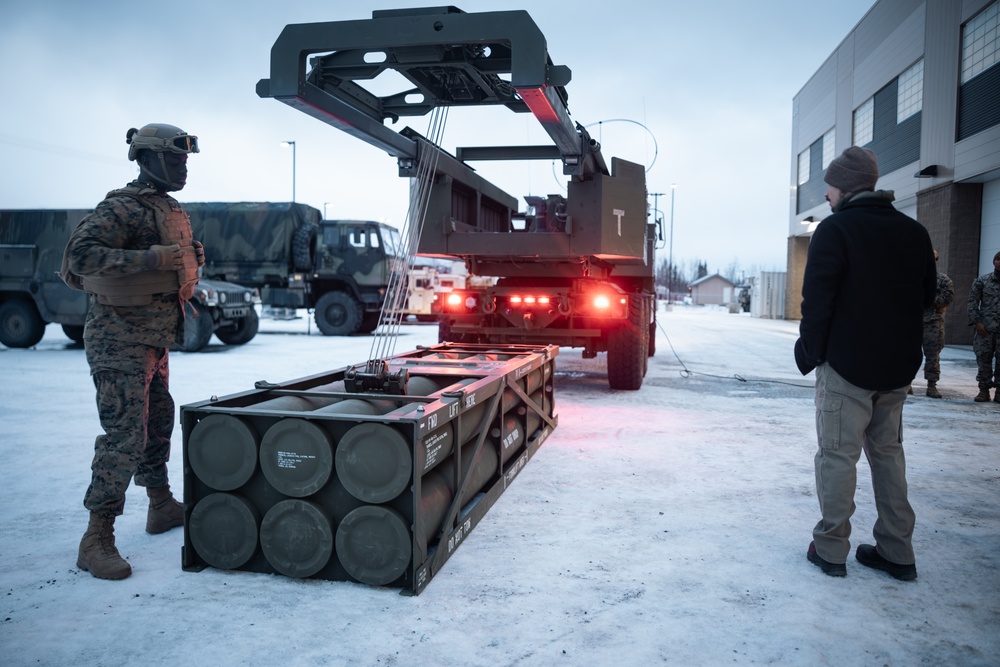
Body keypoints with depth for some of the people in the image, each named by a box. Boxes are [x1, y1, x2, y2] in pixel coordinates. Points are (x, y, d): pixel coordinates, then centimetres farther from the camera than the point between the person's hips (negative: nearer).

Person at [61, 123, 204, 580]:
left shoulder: (167, 208, 15)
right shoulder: (122, 208, -15)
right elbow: (80, 253, -27)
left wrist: (190, 258, 8)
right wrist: (152, 258, -30)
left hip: (154, 339, 10)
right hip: (121, 340, -10)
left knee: (158, 422, 20)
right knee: (124, 435, -12)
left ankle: (161, 506, 37)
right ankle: (96, 540, -4)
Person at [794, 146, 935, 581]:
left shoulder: (835, 229, -11)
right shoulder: (914, 232, 9)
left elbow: (817, 301, -16)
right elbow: (927, 296, 15)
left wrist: (809, 351, -5)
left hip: (846, 365, -6)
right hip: (899, 366, 7)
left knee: (838, 454, 1)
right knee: (887, 451, 16)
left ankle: (830, 549, 8)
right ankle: (896, 551, 20)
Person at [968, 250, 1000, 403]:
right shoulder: (982, 280, 4)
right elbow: (972, 302, 3)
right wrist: (977, 322, -6)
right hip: (985, 327, -1)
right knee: (983, 359, 2)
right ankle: (984, 390, 10)